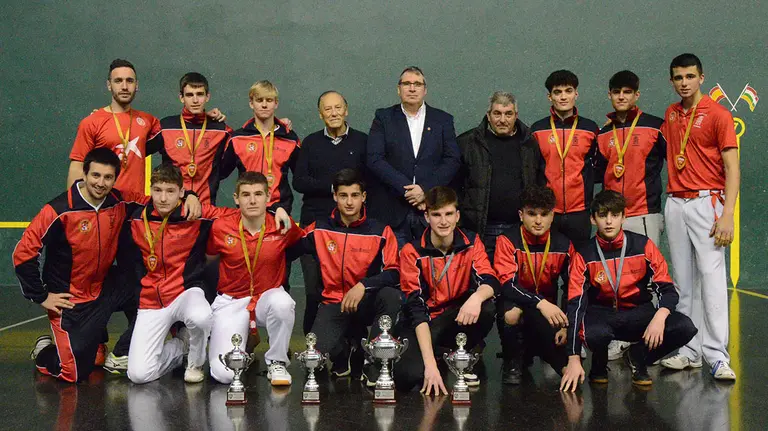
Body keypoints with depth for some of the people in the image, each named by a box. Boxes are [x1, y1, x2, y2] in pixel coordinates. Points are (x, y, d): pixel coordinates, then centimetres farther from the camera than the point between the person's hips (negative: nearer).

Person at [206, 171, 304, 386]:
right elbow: (206, 254, 12)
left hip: (268, 297, 0)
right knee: (224, 374, -20)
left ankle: (277, 362, -10)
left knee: (282, 303, -40)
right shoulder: (220, 228, -8)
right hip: (231, 302, 0)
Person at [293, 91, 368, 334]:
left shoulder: (362, 141, 9)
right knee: (314, 289, -1)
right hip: (315, 222, 1)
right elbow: (299, 182, 4)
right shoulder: (311, 143, 14)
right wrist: (332, 186, -6)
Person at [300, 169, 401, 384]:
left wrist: (363, 285, -26)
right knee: (316, 351, -28)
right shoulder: (319, 229, 2)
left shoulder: (380, 231, -2)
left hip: (367, 303, 0)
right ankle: (346, 352, 12)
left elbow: (394, 274, -11)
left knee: (390, 295, -36)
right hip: (334, 304, 1)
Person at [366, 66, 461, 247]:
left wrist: (425, 189, -10)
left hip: (432, 210, 1)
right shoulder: (383, 118, 8)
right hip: (392, 211, -1)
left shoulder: (443, 120, 11)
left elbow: (453, 160, 3)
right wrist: (406, 189, -12)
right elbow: (374, 159, -3)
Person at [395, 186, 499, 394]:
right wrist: (430, 363, -31)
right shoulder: (412, 252, -15)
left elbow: (490, 281, -17)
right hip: (424, 324, -3)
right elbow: (417, 308, -21)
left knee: (487, 308, -30)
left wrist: (477, 297, -44)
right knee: (407, 376, -30)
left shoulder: (471, 242, -5)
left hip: (458, 318, 3)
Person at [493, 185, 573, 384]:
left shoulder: (563, 245, -4)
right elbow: (506, 284, -26)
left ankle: (531, 351, 19)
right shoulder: (508, 240, -15)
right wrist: (540, 303, -40)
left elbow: (572, 289, 4)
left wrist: (566, 325, -7)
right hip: (515, 302, -3)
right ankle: (512, 363, -9)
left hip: (547, 307, 3)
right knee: (512, 313, -40)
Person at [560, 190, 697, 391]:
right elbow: (575, 305, -14)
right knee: (594, 334, -38)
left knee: (685, 328, -24)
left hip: (638, 313, 2)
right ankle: (599, 364, 2)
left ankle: (637, 357, 4)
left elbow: (668, 290, -5)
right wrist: (574, 360, -22)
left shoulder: (643, 245, -6)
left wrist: (659, 318, -30)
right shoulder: (584, 255, -9)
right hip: (601, 314, -2)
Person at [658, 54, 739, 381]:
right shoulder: (670, 115, 14)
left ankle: (717, 357, -8)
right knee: (684, 281, 6)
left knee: (711, 277, -9)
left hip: (706, 203, -5)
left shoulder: (717, 115, -4)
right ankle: (689, 351, 11)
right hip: (674, 204, 5)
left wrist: (727, 215, -17)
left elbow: (732, 168, -9)